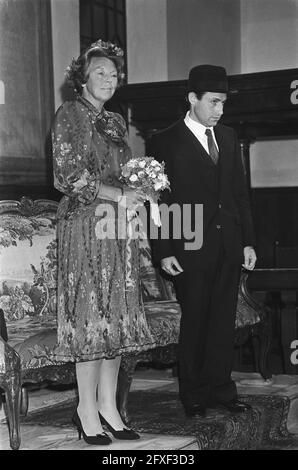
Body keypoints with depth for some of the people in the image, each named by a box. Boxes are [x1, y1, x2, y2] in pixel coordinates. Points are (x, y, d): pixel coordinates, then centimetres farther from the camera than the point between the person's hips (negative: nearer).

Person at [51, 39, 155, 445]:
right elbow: (70, 175, -11)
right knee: (90, 314, -7)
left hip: (119, 228, 7)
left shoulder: (116, 122, 19)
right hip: (85, 227, -7)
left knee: (117, 316, 4)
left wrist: (121, 201, 1)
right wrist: (119, 196, -13)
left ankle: (108, 405, 9)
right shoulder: (69, 115, -1)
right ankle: (87, 409, 0)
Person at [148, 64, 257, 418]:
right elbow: (157, 201, -5)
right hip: (191, 249, -5)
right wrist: (163, 252, -10)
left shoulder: (228, 138, 13)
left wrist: (248, 241, 9)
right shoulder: (165, 143, -4)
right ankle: (194, 396, 16)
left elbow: (240, 193, 15)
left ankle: (221, 389, 20)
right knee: (194, 322, 4)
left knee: (224, 321, 9)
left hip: (228, 247, 5)